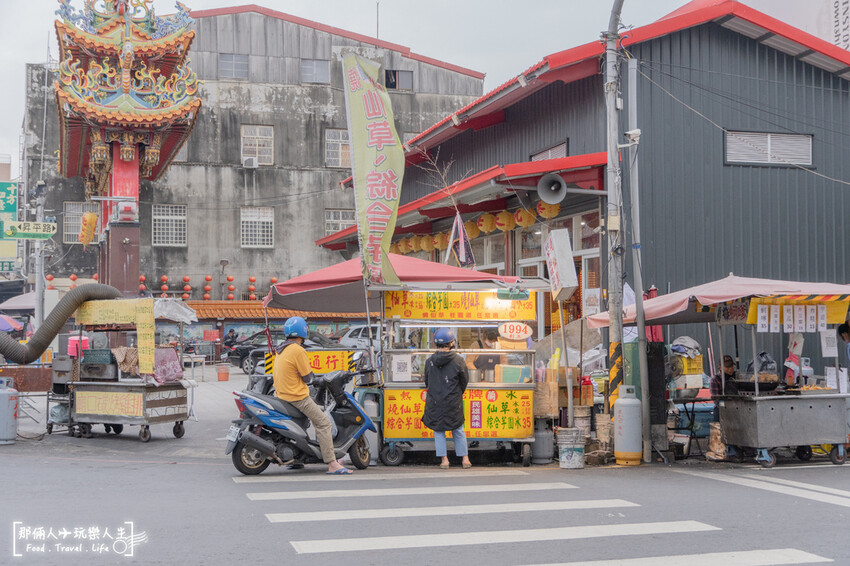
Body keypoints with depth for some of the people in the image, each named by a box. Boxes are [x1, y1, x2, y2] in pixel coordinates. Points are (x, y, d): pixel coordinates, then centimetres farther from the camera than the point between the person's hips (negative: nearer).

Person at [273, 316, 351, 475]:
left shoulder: (281, 350, 13)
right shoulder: (298, 351, -16)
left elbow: (276, 376, 20)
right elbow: (308, 377, -12)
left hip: (282, 395, 10)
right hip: (298, 397, -10)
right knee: (323, 423, -9)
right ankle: (332, 464, -16)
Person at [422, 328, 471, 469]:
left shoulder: (429, 361, -3)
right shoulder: (458, 360, -10)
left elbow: (427, 382, 7)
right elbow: (465, 381, 2)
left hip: (435, 403, 1)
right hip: (453, 403, -1)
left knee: (438, 431, 12)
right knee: (458, 431, 13)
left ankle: (444, 460, 8)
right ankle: (465, 459, 17)